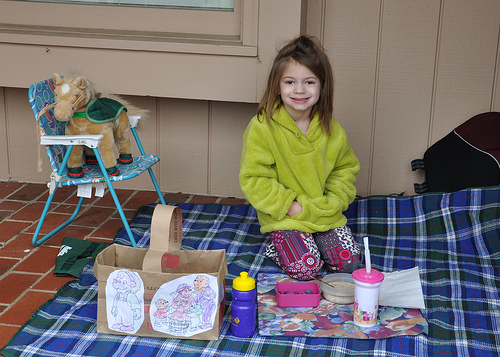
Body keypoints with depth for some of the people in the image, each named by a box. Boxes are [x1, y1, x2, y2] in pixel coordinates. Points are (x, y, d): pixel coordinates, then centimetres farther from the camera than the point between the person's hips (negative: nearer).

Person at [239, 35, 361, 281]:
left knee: (348, 261, -8)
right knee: (305, 267, -20)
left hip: (326, 214, 4)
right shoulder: (262, 127, -15)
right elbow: (253, 180, -14)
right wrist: (290, 205, -19)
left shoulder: (331, 130, -2)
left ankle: (315, 241, 19)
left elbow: (346, 168, 11)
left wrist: (332, 202, -6)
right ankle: (276, 248, 10)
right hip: (284, 218, -4)